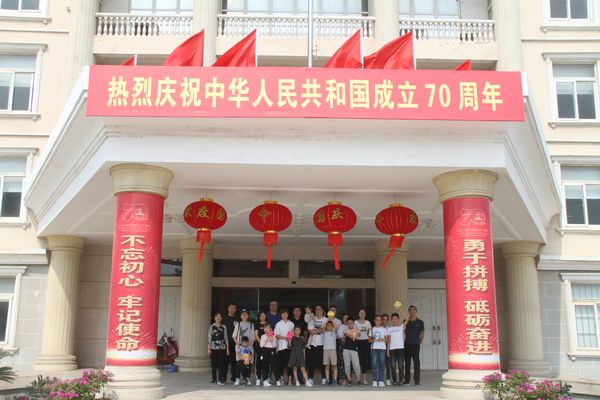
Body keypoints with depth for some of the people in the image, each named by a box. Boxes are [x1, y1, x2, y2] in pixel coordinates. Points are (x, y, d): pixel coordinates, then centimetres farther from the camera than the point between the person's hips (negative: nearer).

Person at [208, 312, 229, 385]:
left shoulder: (224, 327, 6)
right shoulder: (211, 327, 4)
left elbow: (226, 338, 8)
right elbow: (209, 338, 3)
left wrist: (227, 348, 4)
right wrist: (209, 348, -2)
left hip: (222, 347, 0)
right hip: (213, 347, 0)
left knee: (221, 363, -6)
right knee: (213, 364, 3)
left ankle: (220, 379, -2)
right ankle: (214, 378, 17)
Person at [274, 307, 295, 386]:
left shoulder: (291, 324, 12)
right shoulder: (278, 324, 5)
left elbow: (294, 333, 15)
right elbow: (276, 335, 0)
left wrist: (292, 338, -6)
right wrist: (284, 337, -14)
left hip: (290, 345, 2)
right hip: (281, 346, -2)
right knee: (281, 362, -3)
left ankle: (289, 378, 7)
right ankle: (281, 378, 5)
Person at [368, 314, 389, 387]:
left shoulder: (384, 329, 9)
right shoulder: (372, 329, 12)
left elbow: (387, 339, 7)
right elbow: (369, 340, 11)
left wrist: (382, 340, -12)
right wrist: (373, 340, -9)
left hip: (382, 348, 0)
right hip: (374, 348, 0)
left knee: (382, 364, -5)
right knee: (374, 364, -5)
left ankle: (381, 381, 1)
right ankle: (375, 381, 0)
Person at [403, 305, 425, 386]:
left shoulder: (420, 322, 4)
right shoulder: (406, 322, 9)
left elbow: (422, 334, 8)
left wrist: (419, 343, 4)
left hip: (415, 344, -3)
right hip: (407, 345, 3)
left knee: (416, 362, -5)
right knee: (407, 362, 6)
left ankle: (417, 380, -1)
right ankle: (407, 380, 13)